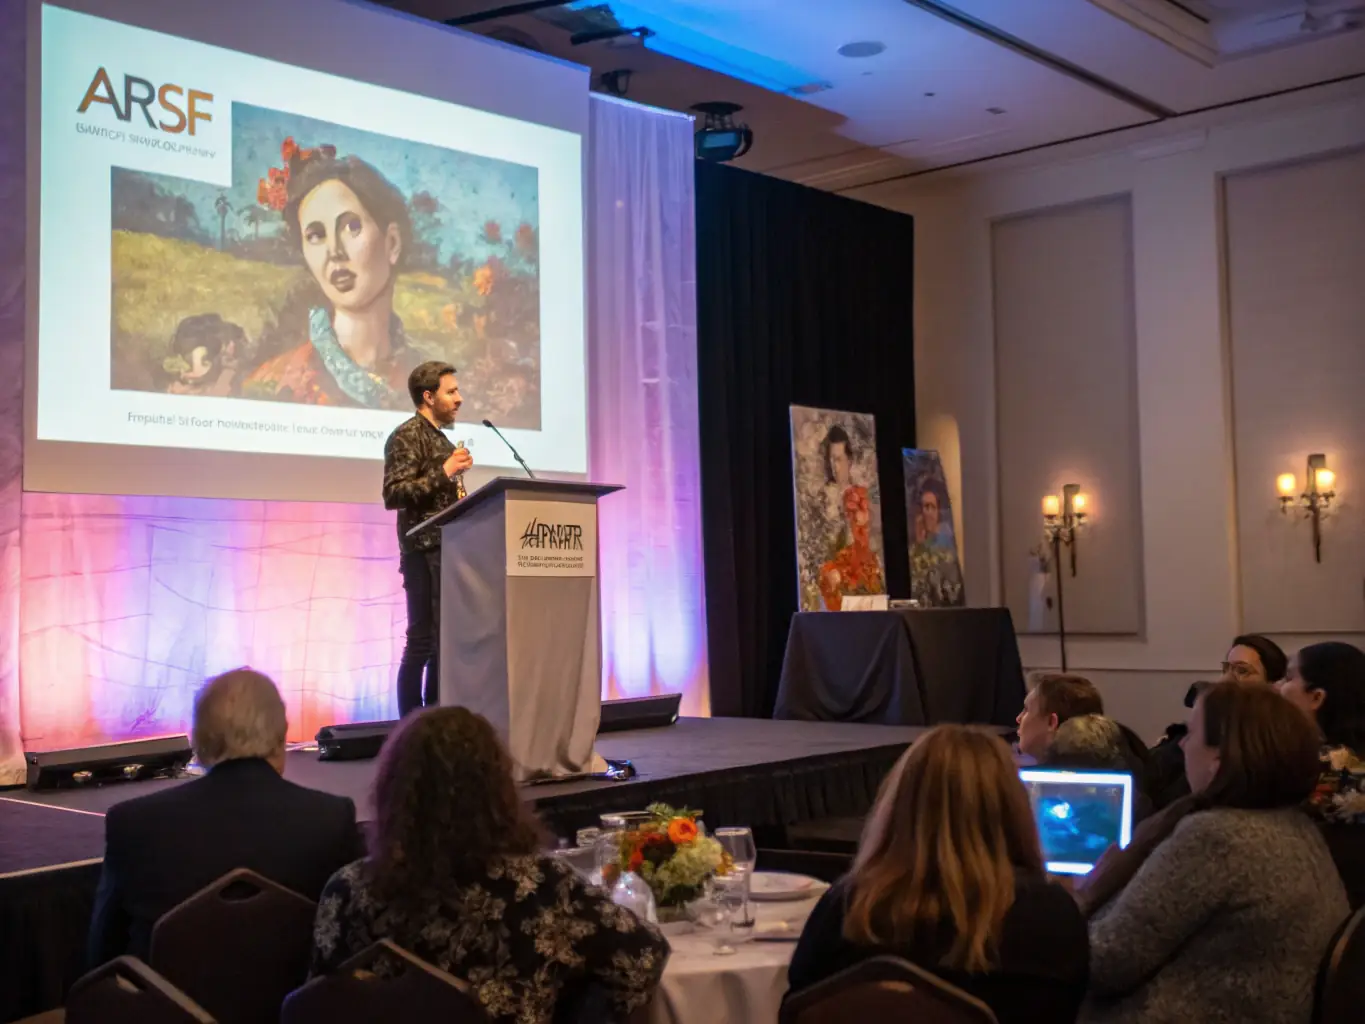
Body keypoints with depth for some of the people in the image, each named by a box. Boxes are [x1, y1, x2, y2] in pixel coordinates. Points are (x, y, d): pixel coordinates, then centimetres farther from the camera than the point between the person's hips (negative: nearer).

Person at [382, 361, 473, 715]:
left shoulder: (442, 439, 20)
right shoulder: (407, 436, -8)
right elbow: (393, 494, -18)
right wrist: (443, 473, -20)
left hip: (450, 550, 9)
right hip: (425, 552, -9)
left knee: (444, 640, 9)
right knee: (422, 641, -8)